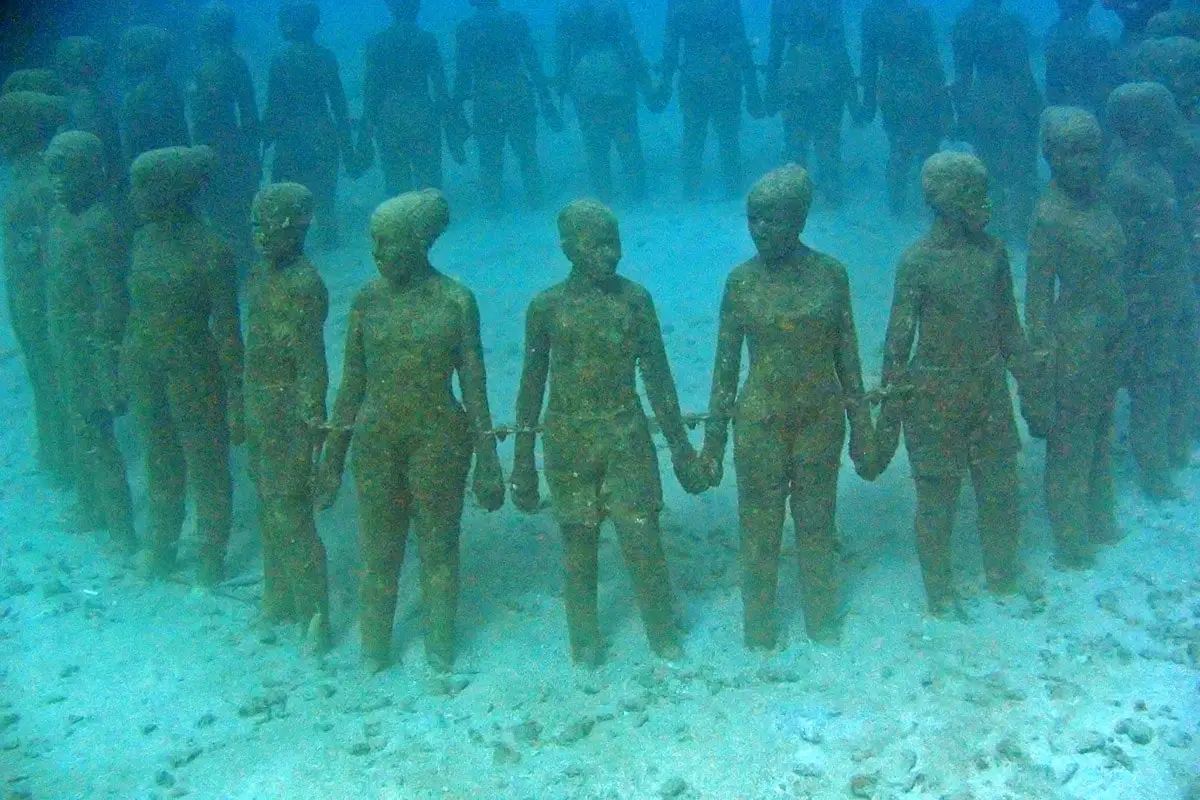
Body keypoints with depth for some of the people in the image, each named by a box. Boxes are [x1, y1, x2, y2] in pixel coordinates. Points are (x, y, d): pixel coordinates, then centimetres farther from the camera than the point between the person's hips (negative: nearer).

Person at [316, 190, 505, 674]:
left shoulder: (455, 300, -8)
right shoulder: (367, 299, -1)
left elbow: (473, 382, -4)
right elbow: (352, 380, 5)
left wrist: (486, 456, -4)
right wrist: (333, 451, 6)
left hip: (439, 437, -2)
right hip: (376, 437, 2)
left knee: (439, 543, 11)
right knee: (377, 546, 12)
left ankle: (439, 645, 30)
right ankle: (373, 648, 29)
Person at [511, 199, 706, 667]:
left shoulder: (635, 298, -1)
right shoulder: (547, 306, -3)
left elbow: (657, 376, 4)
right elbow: (532, 386, 3)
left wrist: (679, 444, 4)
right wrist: (523, 462, 3)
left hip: (627, 436, 0)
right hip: (568, 440, 0)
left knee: (643, 540, 1)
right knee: (578, 544, 8)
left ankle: (664, 637, 20)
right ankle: (585, 643, 24)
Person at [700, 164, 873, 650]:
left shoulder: (830, 274, -3)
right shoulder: (742, 281, -5)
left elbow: (848, 355, 3)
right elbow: (725, 363, 0)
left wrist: (860, 425, 4)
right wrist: (713, 438, 0)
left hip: (821, 418, 1)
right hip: (759, 421, 0)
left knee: (817, 522, 13)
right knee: (759, 527, 8)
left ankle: (823, 622, 32)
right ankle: (760, 632, 24)